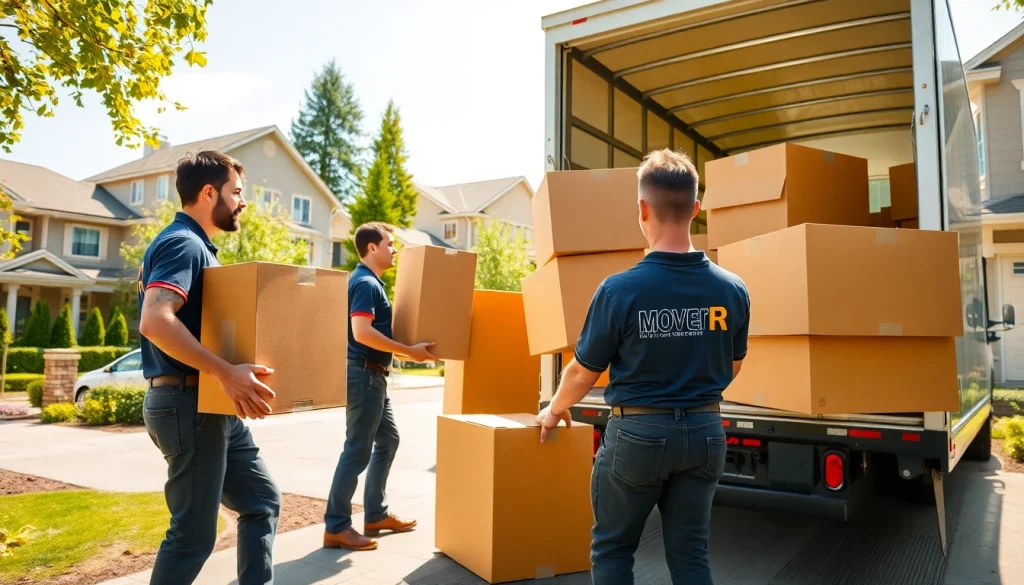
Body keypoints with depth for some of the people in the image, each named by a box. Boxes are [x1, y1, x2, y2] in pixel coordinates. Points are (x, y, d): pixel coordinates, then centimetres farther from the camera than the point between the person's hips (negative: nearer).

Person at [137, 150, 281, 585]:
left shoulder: (196, 246, 16)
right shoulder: (183, 243, -15)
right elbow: (155, 321, -31)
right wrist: (226, 373, -36)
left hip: (213, 405, 10)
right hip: (187, 404, -10)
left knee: (262, 501, 14)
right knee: (194, 533, 1)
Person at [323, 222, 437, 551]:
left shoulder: (369, 281, 17)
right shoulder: (365, 283, -15)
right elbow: (362, 332, -27)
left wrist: (407, 350, 21)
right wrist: (409, 352, -24)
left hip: (373, 374, 11)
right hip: (364, 374, -11)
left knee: (388, 440, 17)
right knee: (357, 450, -5)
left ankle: (376, 514, 26)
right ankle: (336, 526, 4)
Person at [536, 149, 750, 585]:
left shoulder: (620, 289, -19)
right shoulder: (733, 289, -6)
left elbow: (583, 372, -7)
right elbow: (731, 369, 10)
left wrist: (555, 410, 14)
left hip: (638, 433, -3)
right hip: (704, 432, 4)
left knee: (612, 548, 16)